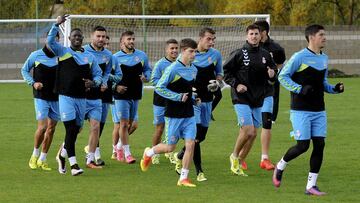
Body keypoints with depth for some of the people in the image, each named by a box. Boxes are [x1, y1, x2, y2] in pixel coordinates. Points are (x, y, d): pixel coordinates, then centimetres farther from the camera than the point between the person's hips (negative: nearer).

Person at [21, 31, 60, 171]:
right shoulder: (36, 55, -3)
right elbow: (24, 70, 11)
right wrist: (33, 82, -4)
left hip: (56, 98, 2)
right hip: (41, 97, -2)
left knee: (51, 129, 6)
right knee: (42, 127, -14)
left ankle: (42, 160, 18)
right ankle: (35, 155, 7)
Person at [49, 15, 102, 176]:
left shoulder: (90, 57, 11)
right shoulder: (63, 52, 2)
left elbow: (98, 74, 15)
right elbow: (50, 41, -13)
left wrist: (93, 82, -7)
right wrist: (57, 24, -22)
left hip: (81, 98, 4)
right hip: (66, 97, -4)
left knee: (75, 130, 11)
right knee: (71, 129, -12)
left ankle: (62, 155, 35)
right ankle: (73, 164, -12)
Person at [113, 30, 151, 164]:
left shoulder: (142, 56, 6)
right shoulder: (116, 57, -4)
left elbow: (148, 70, 18)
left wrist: (146, 77, -5)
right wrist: (116, 86, -16)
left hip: (136, 94, 4)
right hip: (121, 95, -4)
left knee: (130, 123, 13)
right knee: (124, 124, -8)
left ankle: (120, 147, 34)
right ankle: (127, 153, -3)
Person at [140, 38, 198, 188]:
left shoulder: (194, 70, 8)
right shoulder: (173, 69, -14)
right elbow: (159, 88, -14)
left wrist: (193, 98, 9)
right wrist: (178, 97, -17)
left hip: (189, 115, 5)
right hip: (174, 115, -5)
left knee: (190, 144, -7)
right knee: (170, 147, 2)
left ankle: (183, 178, 0)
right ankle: (149, 153, 33)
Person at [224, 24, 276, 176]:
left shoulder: (265, 55, 8)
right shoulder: (239, 54, -6)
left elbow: (272, 74, 17)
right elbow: (226, 71, -3)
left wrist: (272, 75, -6)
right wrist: (236, 85, -15)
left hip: (257, 100, 6)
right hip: (241, 99, -6)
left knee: (252, 134, 6)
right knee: (249, 131, -16)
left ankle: (238, 163, 20)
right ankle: (234, 156, 9)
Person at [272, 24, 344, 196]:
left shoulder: (324, 58, 12)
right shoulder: (299, 57, -10)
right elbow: (282, 76, -7)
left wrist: (335, 89, 3)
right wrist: (300, 89, -18)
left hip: (319, 111, 6)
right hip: (301, 110, -6)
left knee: (319, 145, -2)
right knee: (302, 145, -9)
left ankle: (311, 186, 4)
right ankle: (280, 167, 20)